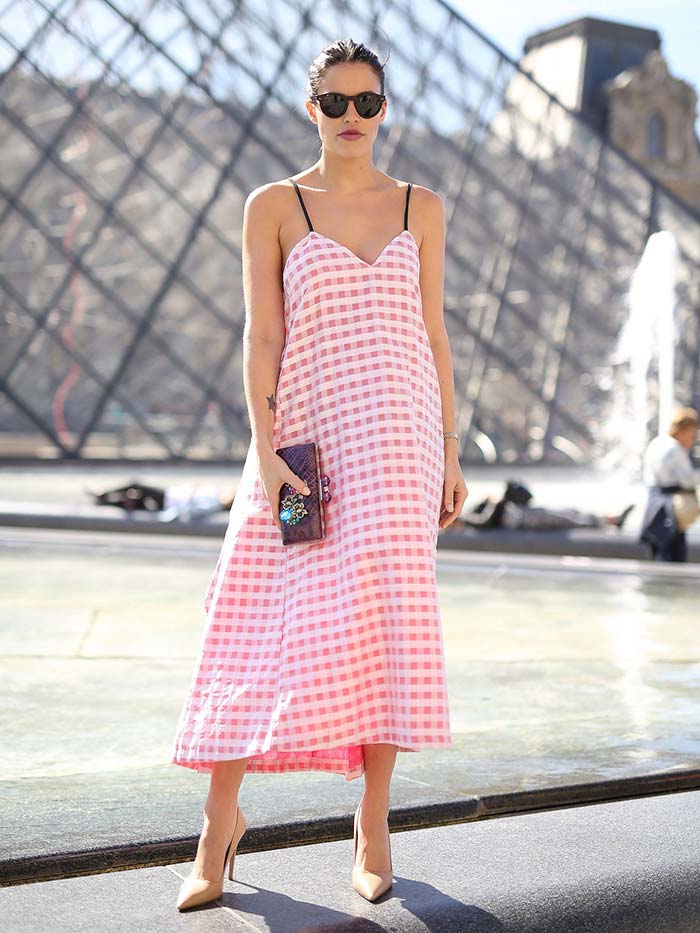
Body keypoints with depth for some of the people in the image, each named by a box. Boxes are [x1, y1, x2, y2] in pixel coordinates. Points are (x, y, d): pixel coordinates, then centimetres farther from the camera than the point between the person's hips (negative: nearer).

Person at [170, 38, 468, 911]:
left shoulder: (421, 207, 10)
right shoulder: (274, 205, 4)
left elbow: (431, 333, 10)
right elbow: (261, 335, -2)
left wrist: (449, 453, 5)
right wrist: (264, 452, -12)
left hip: (397, 430, 1)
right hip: (306, 429, -1)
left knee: (384, 618, -5)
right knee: (259, 627, -2)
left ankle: (374, 819, 11)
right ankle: (221, 817, 13)